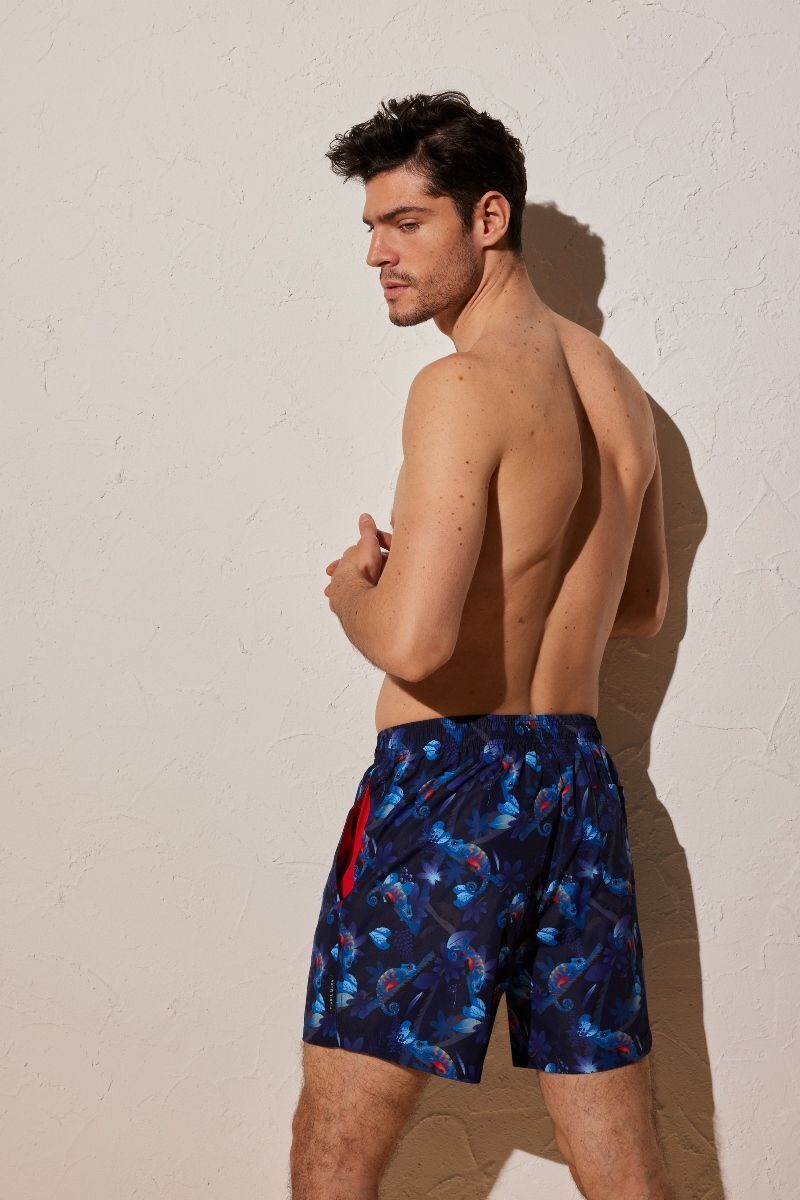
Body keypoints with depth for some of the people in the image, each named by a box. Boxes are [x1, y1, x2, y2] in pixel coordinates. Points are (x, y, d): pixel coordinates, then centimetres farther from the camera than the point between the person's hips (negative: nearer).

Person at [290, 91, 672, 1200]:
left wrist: (353, 590, -3)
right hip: (581, 777, 8)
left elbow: (413, 644, -24)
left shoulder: (464, 385, -14)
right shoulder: (616, 385, 11)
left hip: (448, 784, -8)